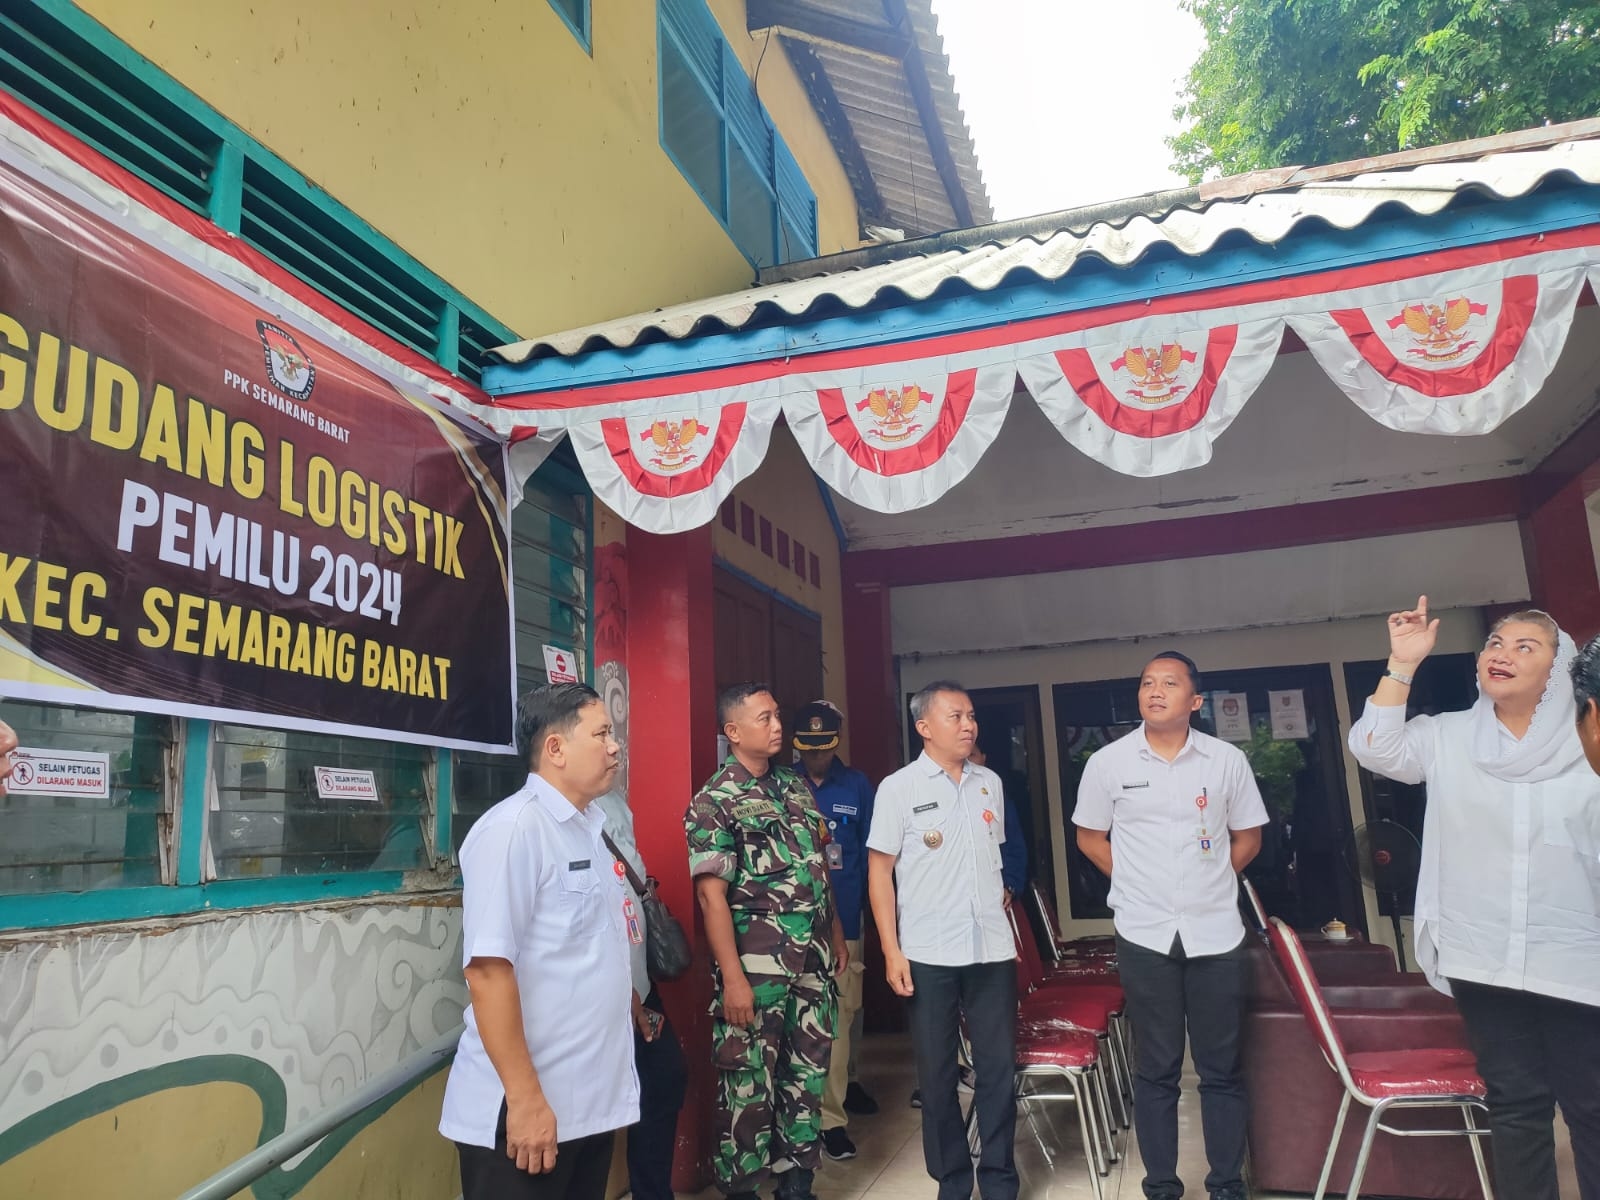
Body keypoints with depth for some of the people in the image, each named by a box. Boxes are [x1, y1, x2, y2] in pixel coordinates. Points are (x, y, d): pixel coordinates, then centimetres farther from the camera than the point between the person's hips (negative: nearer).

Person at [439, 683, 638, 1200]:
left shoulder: (592, 827, 8)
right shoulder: (512, 829, -18)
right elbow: (488, 969, -23)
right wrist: (525, 1098, -23)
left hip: (591, 1098, 8)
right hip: (528, 1105, -8)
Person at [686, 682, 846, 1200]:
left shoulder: (797, 788, 10)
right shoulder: (713, 803, -10)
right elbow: (711, 894, -15)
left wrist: (836, 937, 16)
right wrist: (733, 978, -18)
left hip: (813, 963, 6)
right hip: (755, 967, -6)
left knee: (807, 1078, 15)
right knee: (748, 1086, 4)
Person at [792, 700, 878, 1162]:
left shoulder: (857, 786, 3)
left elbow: (870, 850, 6)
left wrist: (868, 903, 1)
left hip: (845, 917, 1)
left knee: (843, 1011, 11)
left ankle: (843, 1082, 32)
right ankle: (831, 1116, 17)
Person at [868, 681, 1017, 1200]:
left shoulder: (990, 783, 7)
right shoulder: (898, 788, -6)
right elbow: (879, 871, -5)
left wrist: (1007, 926, 15)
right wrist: (891, 951, -10)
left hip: (992, 949, 3)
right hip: (928, 955, -3)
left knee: (998, 1067, 8)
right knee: (937, 1073, 9)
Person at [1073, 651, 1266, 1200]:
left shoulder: (1228, 760, -1)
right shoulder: (1107, 763, -3)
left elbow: (1247, 837, 10)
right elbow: (1090, 837, 9)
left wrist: (1208, 886, 7)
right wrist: (1138, 885, 5)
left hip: (1216, 933, 1)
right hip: (1145, 935, 0)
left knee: (1222, 1068, 9)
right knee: (1157, 1069, 8)